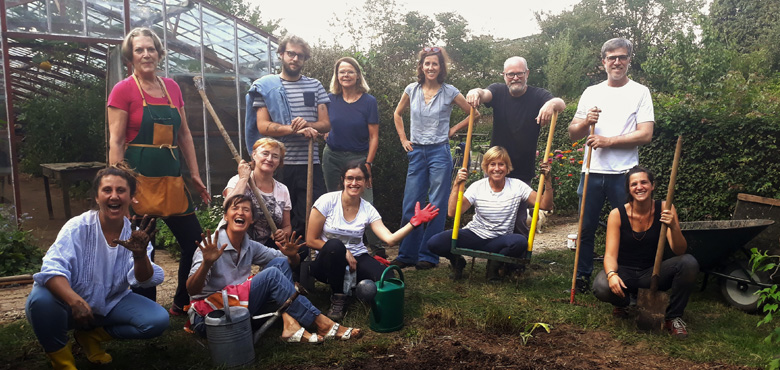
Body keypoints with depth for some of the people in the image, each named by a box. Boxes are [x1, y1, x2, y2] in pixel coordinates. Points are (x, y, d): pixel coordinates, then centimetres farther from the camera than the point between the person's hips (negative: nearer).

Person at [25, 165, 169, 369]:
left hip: (113, 304, 2)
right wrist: (75, 301, -49)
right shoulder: (78, 227, -19)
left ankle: (91, 336, 6)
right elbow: (52, 269, -30)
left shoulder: (136, 234, -11)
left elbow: (143, 281, -20)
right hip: (73, 303, -2)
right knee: (41, 300, -33)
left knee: (158, 319, -18)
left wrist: (140, 255, -43)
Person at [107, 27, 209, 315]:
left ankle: (181, 304, 26)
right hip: (140, 180, -5)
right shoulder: (124, 90, -4)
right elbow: (115, 142, -8)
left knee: (195, 243, 7)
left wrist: (195, 175, 11)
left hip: (172, 179, 6)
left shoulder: (172, 87, 11)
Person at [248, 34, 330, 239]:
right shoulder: (265, 86, 6)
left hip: (310, 162, 2)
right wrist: (295, 129, -17)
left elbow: (326, 124, 7)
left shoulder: (315, 86, 14)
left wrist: (307, 124, -14)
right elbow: (263, 126, -5)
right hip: (278, 163, -2)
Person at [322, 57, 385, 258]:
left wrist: (368, 164, -9)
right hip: (332, 157, 3)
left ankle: (377, 248, 1)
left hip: (358, 158, -3)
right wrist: (327, 140, 2)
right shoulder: (330, 99, 4)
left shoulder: (368, 101, -3)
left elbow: (373, 136, -4)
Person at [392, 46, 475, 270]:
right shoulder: (412, 90, 6)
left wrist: (453, 130, 2)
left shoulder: (449, 92, -1)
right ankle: (407, 255, 16)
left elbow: (474, 114, 7)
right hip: (416, 153, 3)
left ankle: (429, 256, 11)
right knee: (410, 206, 5)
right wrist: (403, 139, 12)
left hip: (440, 152, -3)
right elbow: (397, 114, 21)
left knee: (436, 207, 1)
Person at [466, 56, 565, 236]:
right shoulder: (498, 91, 2)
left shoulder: (537, 95, -3)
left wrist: (552, 103, -45)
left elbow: (561, 104, -20)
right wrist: (476, 92, -44)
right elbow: (485, 94, -20)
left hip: (523, 172, -2)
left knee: (519, 219, -2)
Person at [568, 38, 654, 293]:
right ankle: (582, 277, 21)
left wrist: (608, 141, -13)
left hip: (624, 173, -2)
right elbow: (572, 135, 10)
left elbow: (645, 135, -7)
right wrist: (586, 122, -10)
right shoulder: (591, 93, 12)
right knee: (586, 228, 8)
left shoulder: (640, 92, 4)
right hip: (592, 171, 3)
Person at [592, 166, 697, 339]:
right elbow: (610, 254, -16)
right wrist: (612, 274, -37)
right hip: (625, 271, -1)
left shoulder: (664, 209, -9)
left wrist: (673, 227, -34)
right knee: (601, 287, -34)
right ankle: (623, 302, 7)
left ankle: (674, 317, -4)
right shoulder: (617, 214, -12)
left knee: (689, 263, -27)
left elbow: (679, 251, -15)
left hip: (653, 271, 1)